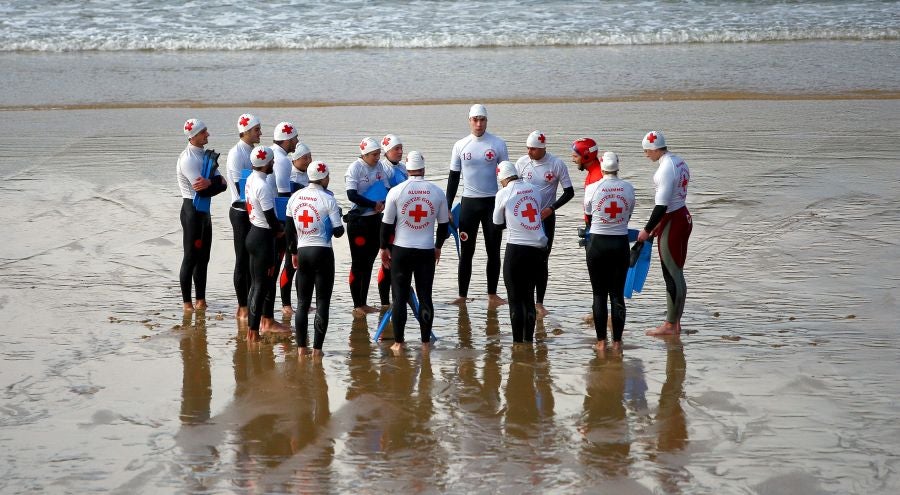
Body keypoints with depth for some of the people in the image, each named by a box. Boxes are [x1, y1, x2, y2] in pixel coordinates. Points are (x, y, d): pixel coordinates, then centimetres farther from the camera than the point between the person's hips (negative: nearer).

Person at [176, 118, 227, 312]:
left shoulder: (205, 155, 12)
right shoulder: (188, 159, -17)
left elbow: (222, 183, 4)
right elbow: (203, 191, -22)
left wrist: (210, 182, -18)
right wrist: (216, 183, -4)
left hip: (204, 210, 9)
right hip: (192, 210, -9)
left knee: (203, 258, 11)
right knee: (191, 258, -4)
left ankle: (201, 301, 18)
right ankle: (187, 303, 1)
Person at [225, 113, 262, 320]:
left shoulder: (253, 151, 12)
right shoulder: (236, 153, -15)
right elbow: (241, 187, -19)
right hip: (241, 212, -8)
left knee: (253, 259, 12)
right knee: (243, 259, -3)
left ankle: (249, 304, 19)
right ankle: (243, 308, 2)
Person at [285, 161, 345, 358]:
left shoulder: (295, 197, 4)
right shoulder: (328, 199, -11)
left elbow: (289, 229, 9)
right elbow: (338, 231, -8)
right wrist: (338, 219, 13)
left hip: (302, 252, 5)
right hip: (322, 252, -4)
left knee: (302, 302, 12)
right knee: (322, 302, 2)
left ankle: (301, 347, 11)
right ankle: (317, 348, -1)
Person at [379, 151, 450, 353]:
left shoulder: (396, 191, -6)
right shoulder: (437, 192, 0)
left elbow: (387, 223, -3)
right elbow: (444, 223, 9)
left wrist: (384, 247, 10)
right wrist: (438, 247, 23)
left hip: (401, 249, -1)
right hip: (427, 251, 1)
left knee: (399, 297, 5)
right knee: (425, 296, 8)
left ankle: (398, 342, 6)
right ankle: (425, 342, 10)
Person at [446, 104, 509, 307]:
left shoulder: (498, 144, -1)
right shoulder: (460, 145, 2)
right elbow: (453, 177, 7)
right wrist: (447, 207, 3)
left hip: (493, 202, -1)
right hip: (469, 202, 1)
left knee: (493, 251, 3)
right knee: (466, 251, 2)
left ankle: (492, 295, 11)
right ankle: (463, 295, 7)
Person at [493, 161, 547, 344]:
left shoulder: (504, 193, -5)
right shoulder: (534, 190, 8)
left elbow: (498, 224, 6)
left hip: (516, 248, -5)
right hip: (538, 247, 5)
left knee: (515, 298, 4)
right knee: (529, 296, 15)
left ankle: (518, 342, 2)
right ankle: (529, 339, 17)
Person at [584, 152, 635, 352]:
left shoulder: (594, 188, -9)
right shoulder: (628, 188, -4)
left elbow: (588, 218, 5)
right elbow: (629, 215, 9)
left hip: (597, 244, -2)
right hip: (621, 244, 2)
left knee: (599, 294, 6)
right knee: (618, 294, 7)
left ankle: (601, 341, 6)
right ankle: (617, 341, 8)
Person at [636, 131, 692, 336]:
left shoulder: (666, 169, -21)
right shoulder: (679, 162, 10)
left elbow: (662, 205, -24)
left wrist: (647, 230, -16)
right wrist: (659, 225, 21)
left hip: (672, 223, -10)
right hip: (683, 217, 10)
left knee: (671, 274, -3)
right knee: (677, 272, 14)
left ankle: (670, 325, 2)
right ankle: (675, 321, 21)